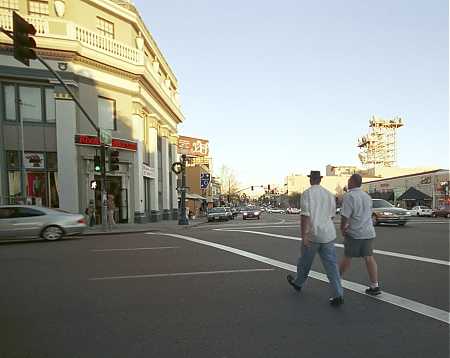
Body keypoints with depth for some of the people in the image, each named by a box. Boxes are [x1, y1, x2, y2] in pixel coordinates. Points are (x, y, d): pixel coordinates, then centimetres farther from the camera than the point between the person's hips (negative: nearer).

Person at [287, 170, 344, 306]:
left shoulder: (307, 194, -10)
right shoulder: (329, 194, 7)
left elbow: (305, 215, -18)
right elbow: (331, 215, 16)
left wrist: (303, 236, -19)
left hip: (312, 234, -4)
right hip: (328, 234, 4)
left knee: (305, 260, 15)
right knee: (331, 264, 7)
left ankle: (298, 283, 37)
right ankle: (338, 295, 4)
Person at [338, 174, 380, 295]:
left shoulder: (349, 196, -13)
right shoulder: (367, 196, 13)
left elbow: (345, 215, -18)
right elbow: (369, 214, 19)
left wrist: (342, 228, -2)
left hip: (355, 232, -6)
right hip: (368, 232, 6)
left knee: (347, 257, 6)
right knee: (369, 258, 6)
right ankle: (375, 286, 4)